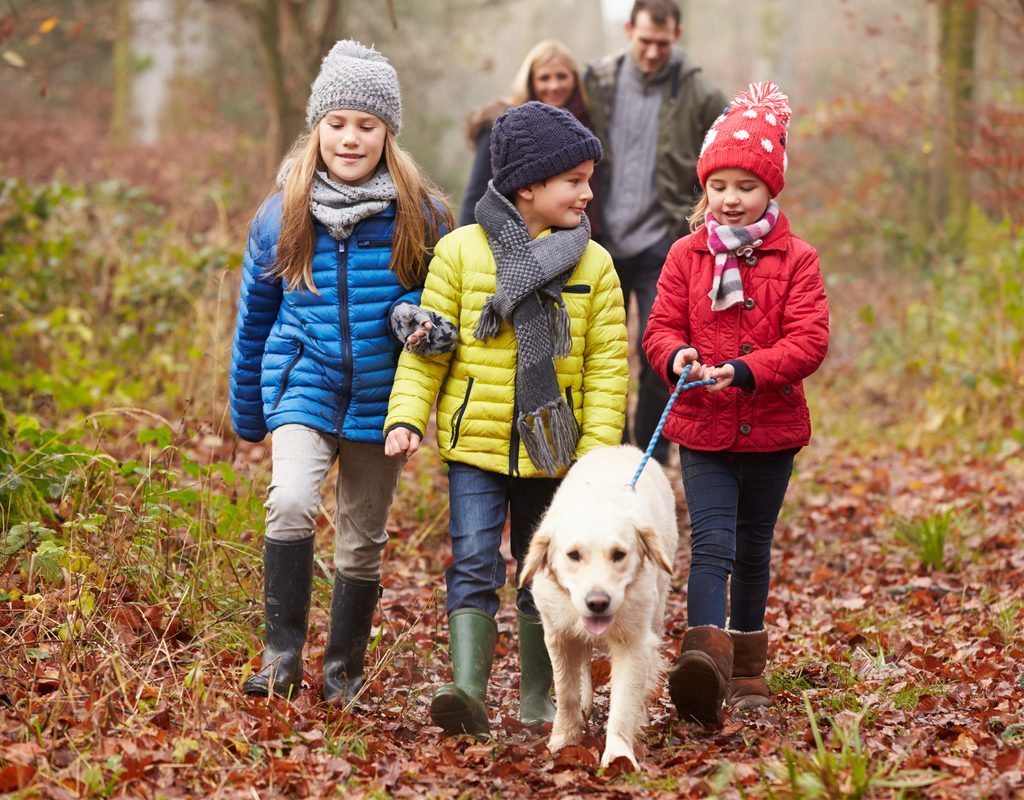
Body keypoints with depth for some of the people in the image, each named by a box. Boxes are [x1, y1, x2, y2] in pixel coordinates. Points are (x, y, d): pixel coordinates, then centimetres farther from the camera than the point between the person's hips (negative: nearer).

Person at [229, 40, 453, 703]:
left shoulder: (420, 216, -4)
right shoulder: (284, 213, 0)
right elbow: (256, 314, 11)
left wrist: (416, 315, -16)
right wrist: (247, 414, 17)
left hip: (380, 395, 1)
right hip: (304, 383, -1)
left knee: (363, 541, 10)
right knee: (292, 501, -25)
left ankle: (344, 672, 27)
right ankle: (283, 653, -14)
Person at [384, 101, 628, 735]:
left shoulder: (593, 265, 1)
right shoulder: (460, 251, -3)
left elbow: (608, 366, 1)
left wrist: (597, 455, -6)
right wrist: (407, 417, -10)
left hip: (554, 451, 2)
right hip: (475, 444, -2)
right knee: (474, 565, -11)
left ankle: (538, 695, 24)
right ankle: (469, 690, -17)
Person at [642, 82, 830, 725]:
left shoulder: (795, 260, -3)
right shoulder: (686, 256, 2)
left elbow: (810, 340, -12)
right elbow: (661, 326, 1)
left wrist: (746, 371, -26)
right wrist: (678, 356, -23)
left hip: (772, 428, 0)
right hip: (703, 428, 0)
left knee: (753, 549, 14)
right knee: (711, 543, -15)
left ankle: (748, 667, 29)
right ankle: (706, 662, -28)